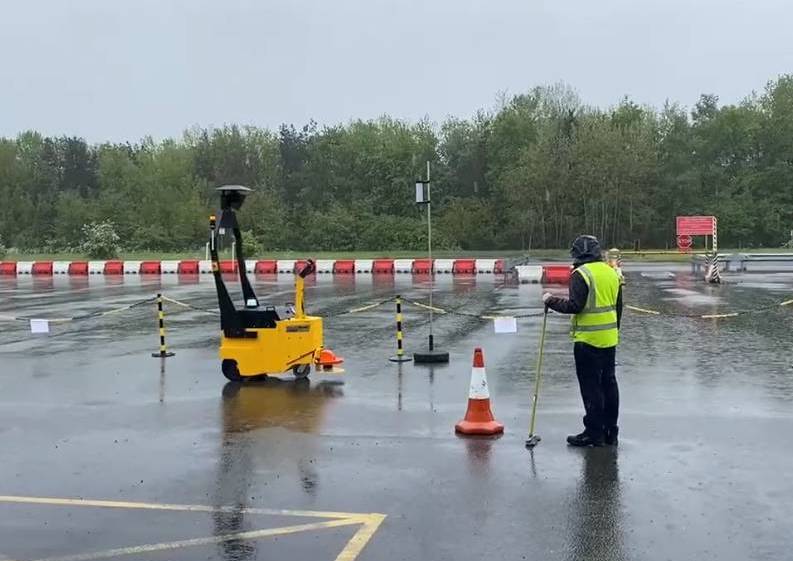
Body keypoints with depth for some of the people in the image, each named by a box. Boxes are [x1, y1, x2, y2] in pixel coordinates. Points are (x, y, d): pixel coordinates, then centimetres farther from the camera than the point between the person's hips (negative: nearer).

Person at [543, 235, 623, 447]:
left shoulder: (581, 274, -14)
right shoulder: (612, 272, 11)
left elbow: (574, 306, -20)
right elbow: (618, 307, 17)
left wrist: (551, 300, -7)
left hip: (588, 340, -8)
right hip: (610, 339, 8)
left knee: (591, 386, -1)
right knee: (608, 382, 13)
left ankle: (594, 433, 3)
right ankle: (610, 431, 21)